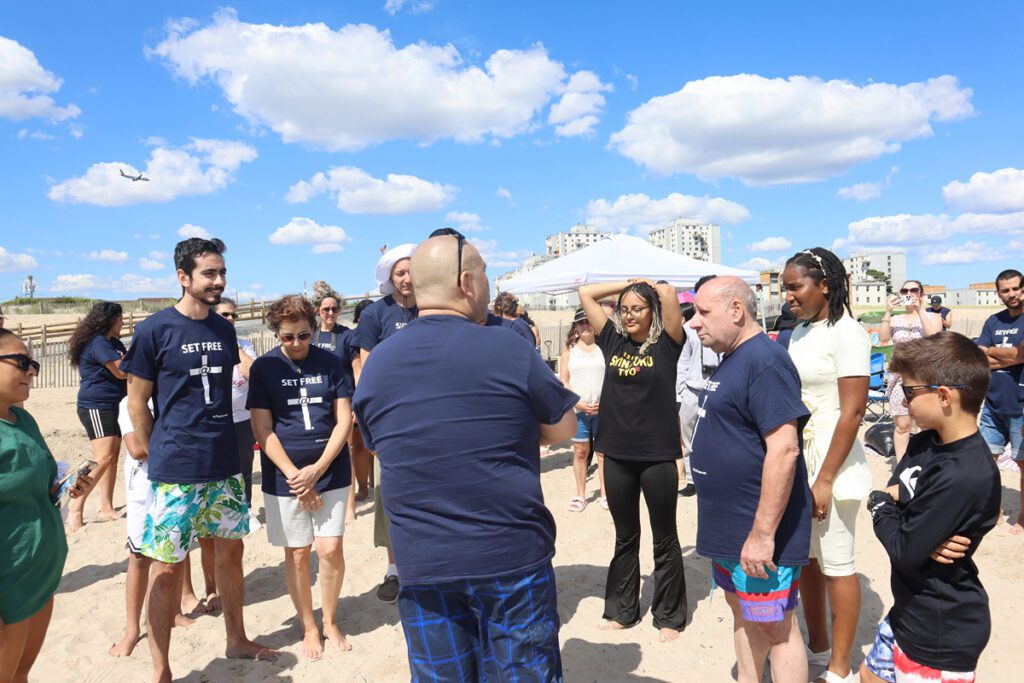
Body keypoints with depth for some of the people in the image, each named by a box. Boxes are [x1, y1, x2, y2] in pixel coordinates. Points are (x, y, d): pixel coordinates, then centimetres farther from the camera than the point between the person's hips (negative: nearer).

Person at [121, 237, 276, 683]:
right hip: (175, 472, -5)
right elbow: (137, 403, -4)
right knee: (167, 566, 3)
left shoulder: (225, 330, 7)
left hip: (225, 466, 5)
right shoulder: (154, 330, -9)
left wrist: (221, 443, 13)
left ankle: (237, 639, 33)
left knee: (230, 549, 15)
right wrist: (160, 459, 0)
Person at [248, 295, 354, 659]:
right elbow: (262, 429, -5)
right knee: (297, 553, 7)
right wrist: (295, 476, -11)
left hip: (330, 472, 1)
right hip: (285, 475, 0)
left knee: (331, 548, -1)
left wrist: (317, 470, -11)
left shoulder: (330, 362, -1)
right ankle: (309, 628, 26)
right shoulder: (264, 367, -3)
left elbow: (344, 420, -2)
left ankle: (330, 622, 23)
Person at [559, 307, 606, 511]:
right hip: (577, 409, 1)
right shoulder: (569, 349, 6)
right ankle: (580, 495, 15)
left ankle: (605, 494, 14)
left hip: (603, 408, 0)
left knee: (603, 451, 5)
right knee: (580, 452, 5)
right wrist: (578, 403, -8)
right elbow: (563, 381, 2)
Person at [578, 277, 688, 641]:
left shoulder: (666, 343, -5)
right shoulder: (613, 340, 5)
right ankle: (621, 609, 33)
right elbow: (585, 293, 5)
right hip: (617, 455, 4)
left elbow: (668, 293, -19)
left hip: (658, 455, -4)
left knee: (664, 540, 12)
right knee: (625, 538, 18)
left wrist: (648, 284, 1)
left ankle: (669, 615, 27)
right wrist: (627, 283, 8)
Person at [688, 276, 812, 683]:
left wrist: (763, 533, -25)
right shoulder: (732, 359, 12)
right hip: (729, 526, 9)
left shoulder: (764, 361, -20)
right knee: (743, 614, 20)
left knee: (775, 626, 5)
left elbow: (784, 449, -26)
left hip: (759, 531, -9)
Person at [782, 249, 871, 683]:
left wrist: (825, 479, -18)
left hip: (831, 461, -7)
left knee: (836, 565, 4)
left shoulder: (846, 333, -13)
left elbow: (852, 411, -17)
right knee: (805, 557, 16)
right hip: (796, 460, 8)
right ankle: (817, 645, 34)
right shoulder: (800, 332, 9)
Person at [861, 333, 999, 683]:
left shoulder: (962, 477, -30)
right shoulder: (925, 443, -2)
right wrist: (923, 534, -18)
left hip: (942, 633, -8)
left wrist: (880, 504, -8)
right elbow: (896, 495, 3)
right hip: (909, 610, 8)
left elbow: (904, 553, -26)